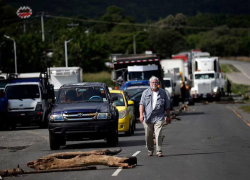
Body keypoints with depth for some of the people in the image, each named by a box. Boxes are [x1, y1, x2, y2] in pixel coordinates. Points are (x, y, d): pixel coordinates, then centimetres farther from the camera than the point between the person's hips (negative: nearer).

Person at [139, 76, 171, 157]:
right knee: (148, 136, 6)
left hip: (159, 118, -1)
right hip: (147, 117, 1)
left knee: (158, 135, -11)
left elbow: (167, 106, 14)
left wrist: (168, 116, 13)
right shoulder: (145, 92, 8)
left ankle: (159, 151, -9)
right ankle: (150, 150, 21)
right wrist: (141, 114, -11)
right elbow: (142, 104, 1)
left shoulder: (163, 93, 9)